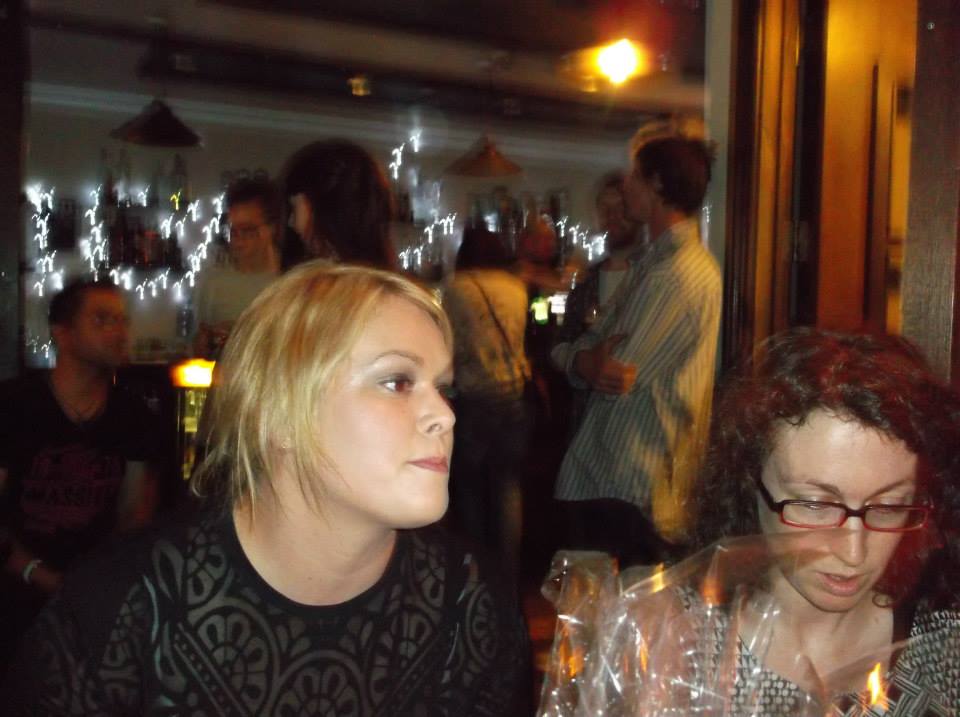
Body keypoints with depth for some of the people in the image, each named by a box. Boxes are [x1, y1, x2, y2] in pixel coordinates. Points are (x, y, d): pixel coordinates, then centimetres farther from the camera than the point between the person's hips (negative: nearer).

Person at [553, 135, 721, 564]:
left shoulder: (676, 274, -18)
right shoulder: (654, 262, 15)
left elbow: (619, 373, -20)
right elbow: (589, 345, 10)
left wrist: (588, 360, -1)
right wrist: (584, 360, -11)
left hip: (629, 490, -9)